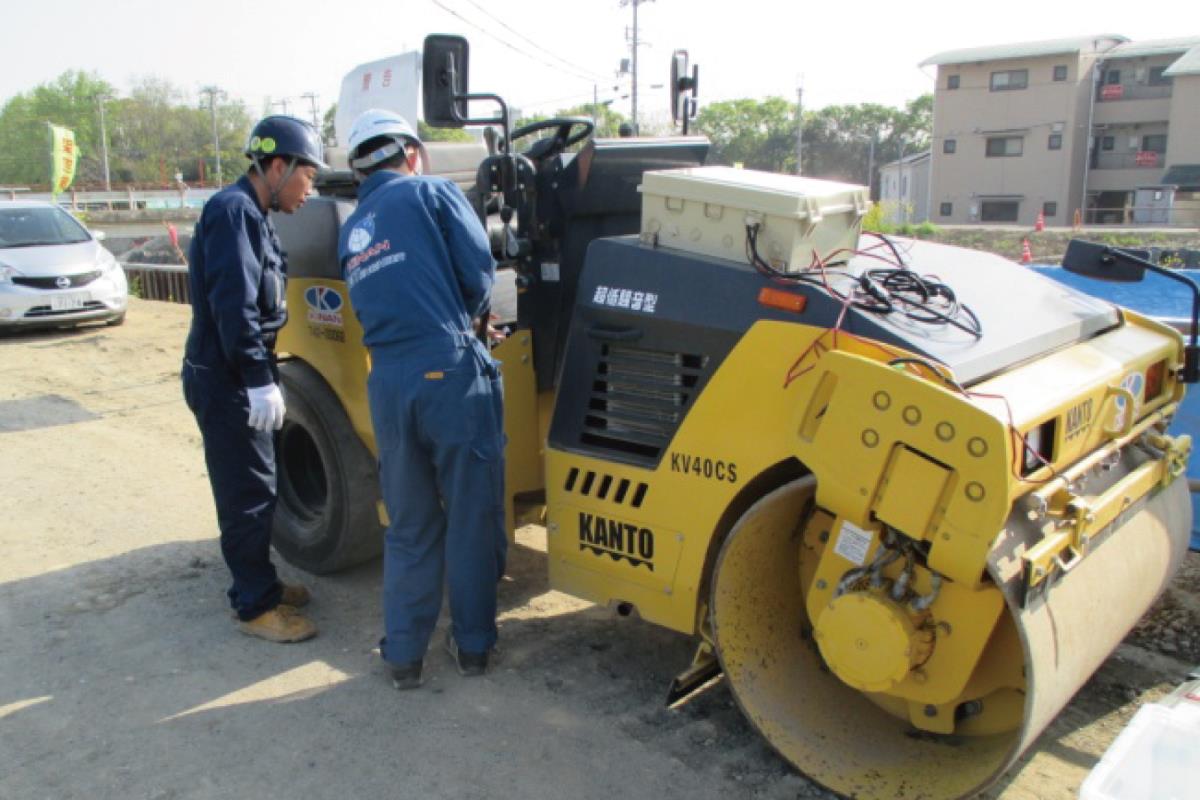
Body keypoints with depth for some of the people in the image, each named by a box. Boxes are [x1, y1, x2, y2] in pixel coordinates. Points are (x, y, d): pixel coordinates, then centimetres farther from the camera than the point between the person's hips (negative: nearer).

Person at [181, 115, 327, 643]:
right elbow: (233, 304, -25)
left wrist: (262, 374, 19)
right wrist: (259, 379, -25)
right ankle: (255, 606, 10)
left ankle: (259, 584, 32)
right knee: (248, 494, -2)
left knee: (254, 488, 19)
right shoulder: (233, 211, -17)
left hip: (237, 377, 10)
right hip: (227, 380, -10)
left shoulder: (249, 214, 15)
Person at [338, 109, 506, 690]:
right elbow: (479, 275, -2)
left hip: (387, 384, 5)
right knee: (471, 518, 9)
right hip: (451, 374, -5)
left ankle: (403, 655, 21)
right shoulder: (431, 193, 3)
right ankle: (473, 644, 21)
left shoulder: (351, 233, 20)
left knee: (409, 527, 16)